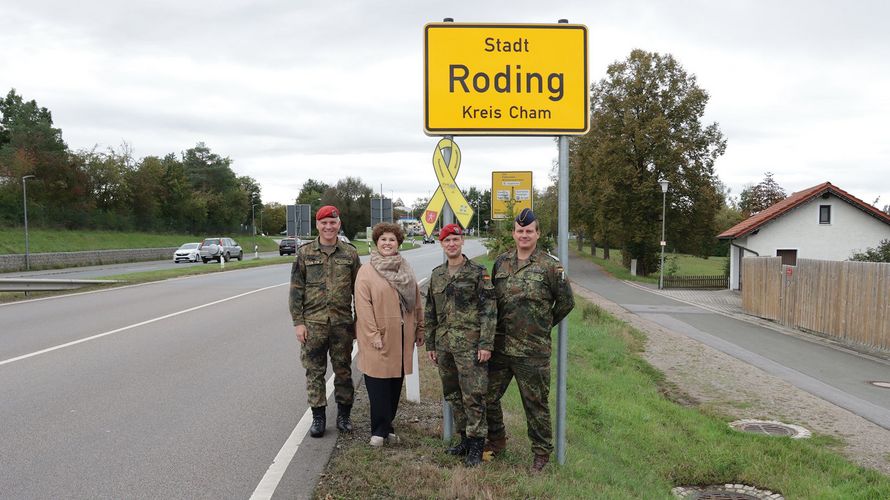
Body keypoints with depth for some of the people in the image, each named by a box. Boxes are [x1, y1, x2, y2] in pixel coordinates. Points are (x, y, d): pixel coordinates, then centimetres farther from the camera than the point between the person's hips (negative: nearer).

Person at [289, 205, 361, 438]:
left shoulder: (350, 253, 4)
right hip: (313, 323, -1)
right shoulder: (305, 252, 1)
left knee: (343, 370, 8)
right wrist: (298, 322, -5)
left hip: (342, 322, 1)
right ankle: (318, 416, 16)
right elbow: (296, 289, 1)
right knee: (314, 371, 5)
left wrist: (358, 321, 4)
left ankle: (343, 414, 22)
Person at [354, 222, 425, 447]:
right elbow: (363, 305, -11)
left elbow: (416, 301, 15)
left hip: (402, 337, 5)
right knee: (379, 384, -2)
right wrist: (373, 334, -16)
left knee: (396, 384, 10)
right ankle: (380, 430, 8)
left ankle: (386, 426, 23)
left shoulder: (405, 270, 13)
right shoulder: (366, 271, -4)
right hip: (379, 338, -5)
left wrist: (420, 329, 12)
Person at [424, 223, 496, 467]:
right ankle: (464, 439, 26)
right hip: (444, 344, 6)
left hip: (470, 344, -6)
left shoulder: (478, 272, -4)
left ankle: (476, 446, 4)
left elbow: (489, 310, -9)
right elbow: (430, 312, 17)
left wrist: (486, 344, -14)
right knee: (453, 395, 13)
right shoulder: (436, 275, 13)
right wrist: (430, 345, 14)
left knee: (473, 396, -6)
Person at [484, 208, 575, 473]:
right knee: (488, 396, 12)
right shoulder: (501, 262, 8)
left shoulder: (550, 265, -6)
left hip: (533, 350, -5)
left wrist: (544, 324, 7)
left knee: (536, 402, 5)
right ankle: (496, 440, 34)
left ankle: (542, 452, 21)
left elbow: (566, 301, 1)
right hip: (500, 346, 5)